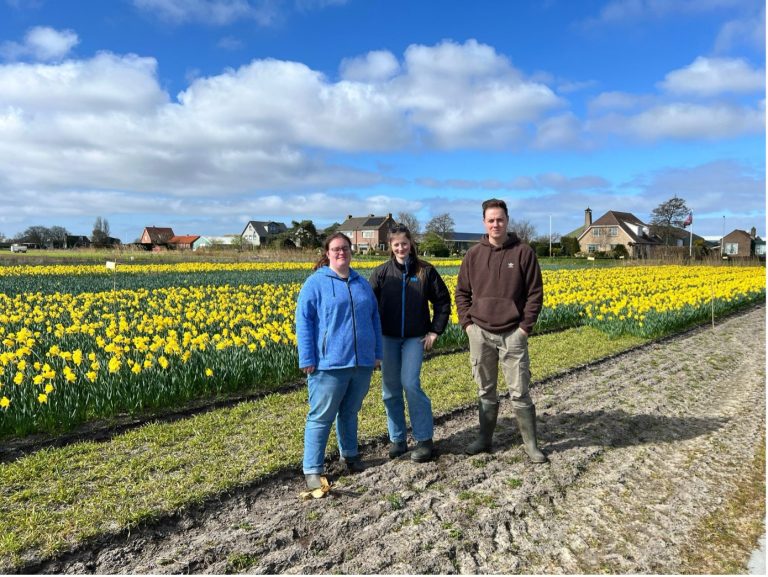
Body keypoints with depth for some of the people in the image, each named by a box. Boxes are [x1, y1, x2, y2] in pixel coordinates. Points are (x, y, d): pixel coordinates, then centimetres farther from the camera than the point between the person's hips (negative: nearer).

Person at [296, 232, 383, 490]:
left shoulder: (362, 283, 13)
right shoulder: (316, 283, -3)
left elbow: (374, 319, 18)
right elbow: (303, 321, -7)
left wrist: (377, 353, 15)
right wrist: (307, 359, -12)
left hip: (362, 362, 5)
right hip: (329, 363, -5)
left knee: (350, 412, 18)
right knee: (321, 417, 0)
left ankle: (349, 454, 37)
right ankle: (312, 470, 10)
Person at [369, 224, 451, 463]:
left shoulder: (425, 271, 0)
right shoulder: (381, 272, 1)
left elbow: (443, 300, 6)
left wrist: (435, 330, 0)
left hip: (415, 337, -2)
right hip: (388, 338, 2)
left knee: (410, 383, -12)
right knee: (390, 388, 5)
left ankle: (425, 439, 2)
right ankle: (397, 440, 19)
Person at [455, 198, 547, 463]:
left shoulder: (524, 253, -3)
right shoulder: (474, 254, 5)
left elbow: (535, 294, -1)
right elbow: (461, 292, 11)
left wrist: (525, 327, -7)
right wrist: (467, 323, 0)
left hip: (513, 334, -2)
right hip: (480, 333, 3)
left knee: (520, 392, 1)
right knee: (485, 391, 13)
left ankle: (530, 444, 15)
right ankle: (485, 438, 27)